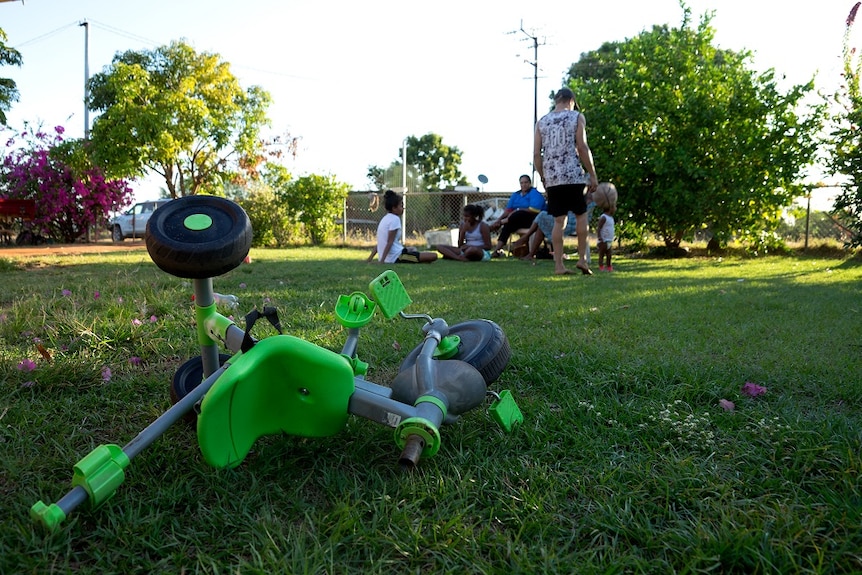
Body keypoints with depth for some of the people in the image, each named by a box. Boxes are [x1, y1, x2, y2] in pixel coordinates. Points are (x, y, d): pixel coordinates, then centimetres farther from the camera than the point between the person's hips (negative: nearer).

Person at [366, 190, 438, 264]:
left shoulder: (385, 219, 16)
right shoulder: (395, 219, -11)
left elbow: (380, 242, 18)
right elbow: (390, 242, -16)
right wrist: (382, 260, -18)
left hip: (388, 259, 9)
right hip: (396, 258, -9)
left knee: (413, 249, 39)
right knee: (434, 256, -14)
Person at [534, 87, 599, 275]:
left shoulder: (541, 122, 13)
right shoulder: (577, 117, 3)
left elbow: (536, 154, 9)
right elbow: (583, 148, -5)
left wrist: (543, 177, 19)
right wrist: (593, 175, 0)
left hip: (551, 179, 3)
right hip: (574, 176, -3)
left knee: (559, 221, 7)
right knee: (581, 216, 12)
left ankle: (558, 265, 4)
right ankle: (582, 258, 8)